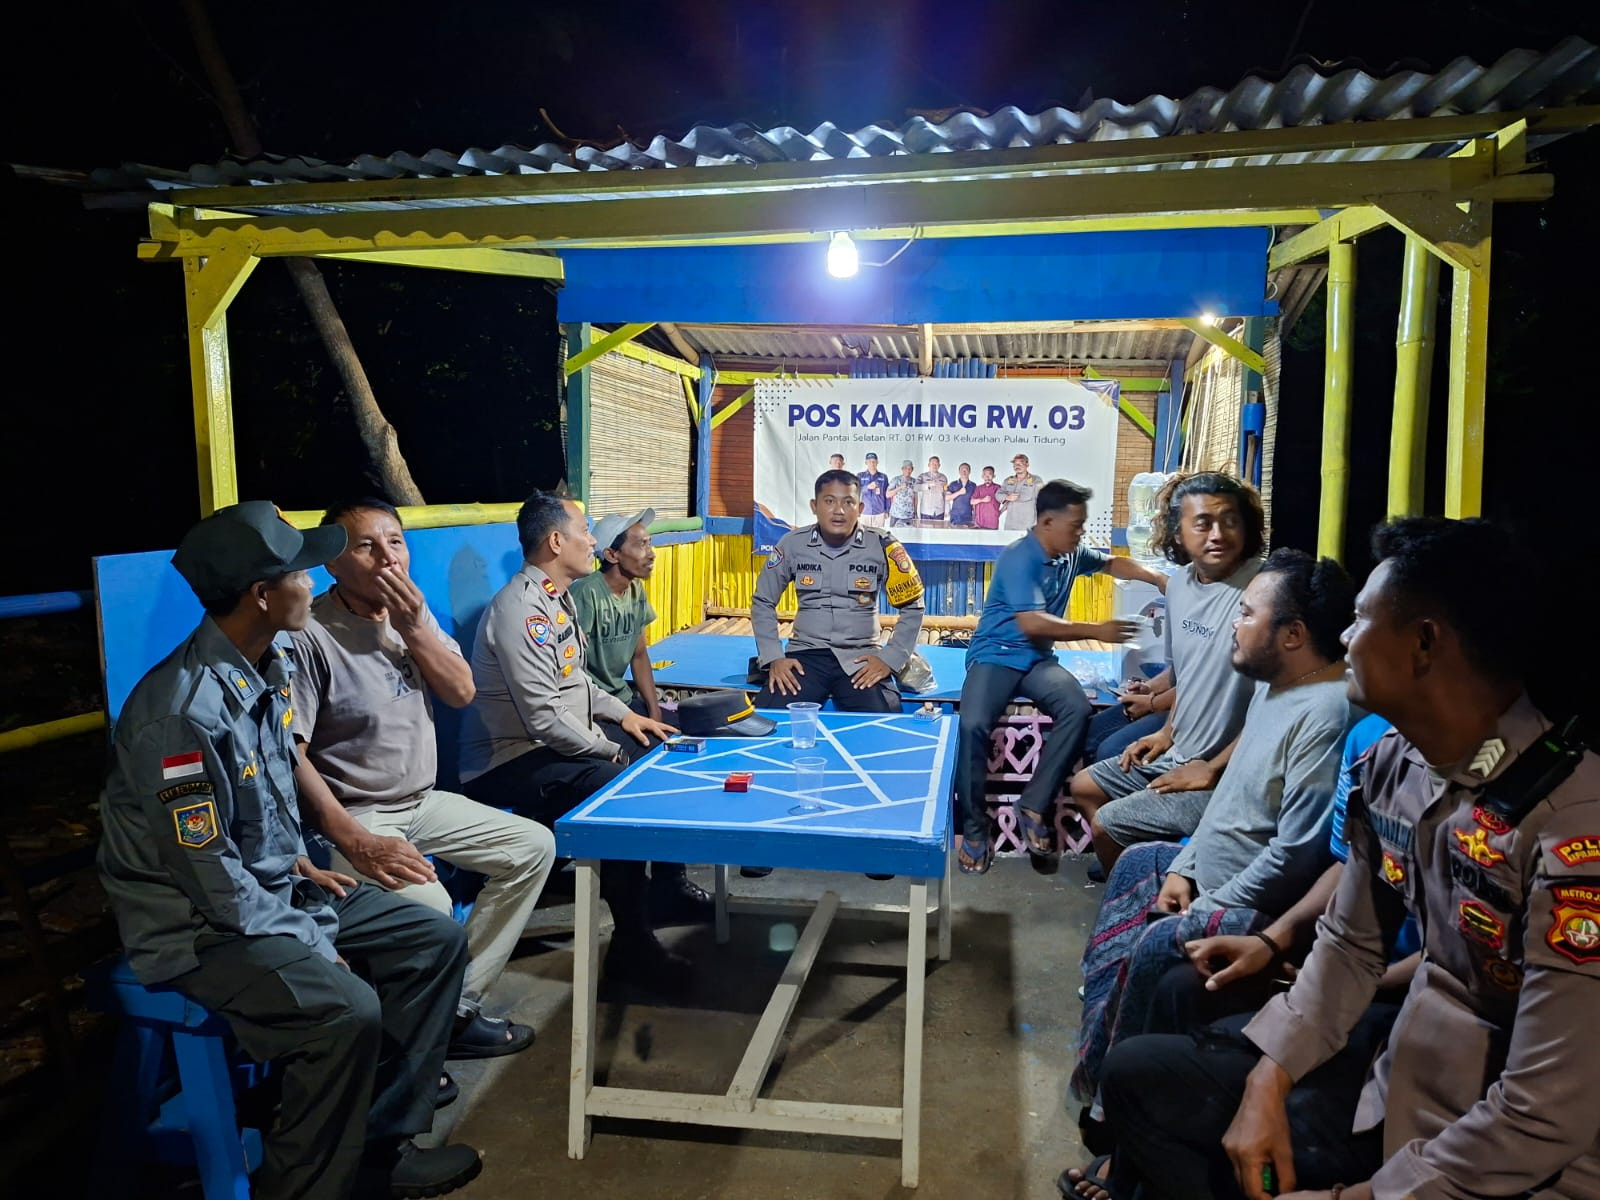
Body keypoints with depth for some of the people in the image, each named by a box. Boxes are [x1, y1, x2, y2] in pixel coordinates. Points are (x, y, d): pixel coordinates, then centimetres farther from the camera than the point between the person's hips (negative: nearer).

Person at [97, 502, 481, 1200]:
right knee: (346, 1010, -29)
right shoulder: (185, 712, -27)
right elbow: (209, 874, -23)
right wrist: (311, 945, -15)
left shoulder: (268, 666, 0)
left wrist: (299, 862, 6)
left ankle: (383, 1143, 12)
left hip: (275, 888, 9)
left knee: (436, 940, 2)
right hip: (199, 928, -9)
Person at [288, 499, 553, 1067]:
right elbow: (291, 756, -21)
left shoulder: (413, 612, 4)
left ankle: (457, 1004, 6)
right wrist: (356, 843, -27)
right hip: (353, 814, -8)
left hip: (423, 803, 8)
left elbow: (461, 692, 0)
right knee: (428, 904, -31)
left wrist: (414, 629, -16)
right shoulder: (309, 636, -19)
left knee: (534, 846, 3)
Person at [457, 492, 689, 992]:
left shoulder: (557, 598, 10)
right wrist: (613, 751, -16)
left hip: (563, 741, 11)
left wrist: (623, 714, 9)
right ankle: (632, 945, -15)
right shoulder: (521, 610, -23)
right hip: (512, 761, -11)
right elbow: (545, 718, -27)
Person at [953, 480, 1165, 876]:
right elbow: (1032, 623, -27)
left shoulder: (1072, 554, 6)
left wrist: (1158, 579, 10)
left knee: (1077, 709, -25)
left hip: (1039, 660, 6)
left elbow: (1111, 562, 26)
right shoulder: (1019, 558, -18)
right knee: (973, 725, -31)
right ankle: (974, 827, -13)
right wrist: (1096, 631, -21)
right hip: (995, 656, -6)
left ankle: (1034, 807, -15)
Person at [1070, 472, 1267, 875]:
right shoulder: (1181, 582, 2)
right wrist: (1168, 732, 13)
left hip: (1224, 775, -9)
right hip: (1177, 755, 9)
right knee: (1084, 788, 17)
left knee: (1106, 825, -7)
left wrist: (1211, 771, -18)